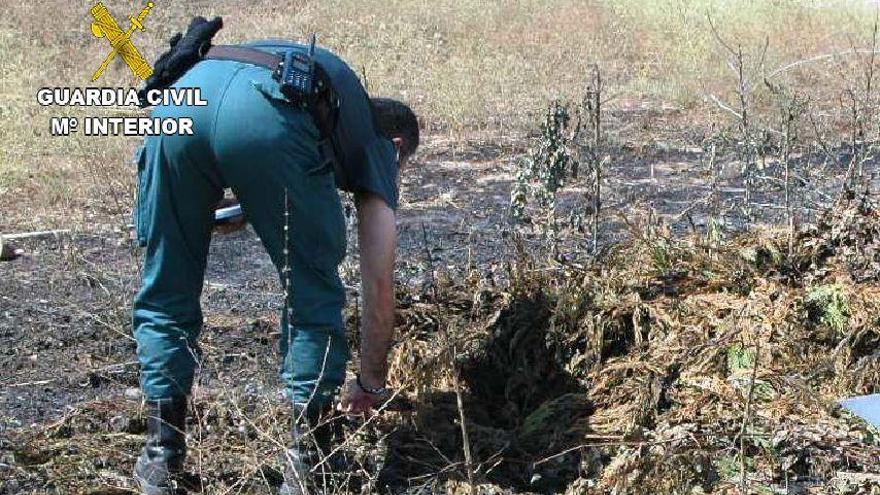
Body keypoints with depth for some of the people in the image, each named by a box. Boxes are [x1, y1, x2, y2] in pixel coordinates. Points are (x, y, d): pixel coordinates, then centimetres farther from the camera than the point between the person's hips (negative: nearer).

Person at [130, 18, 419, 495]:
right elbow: (379, 286, 30)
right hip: (270, 117, -4)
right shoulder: (378, 142, 32)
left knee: (165, 293, 20)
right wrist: (371, 383, 43)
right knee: (313, 296, 16)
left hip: (181, 97, 5)